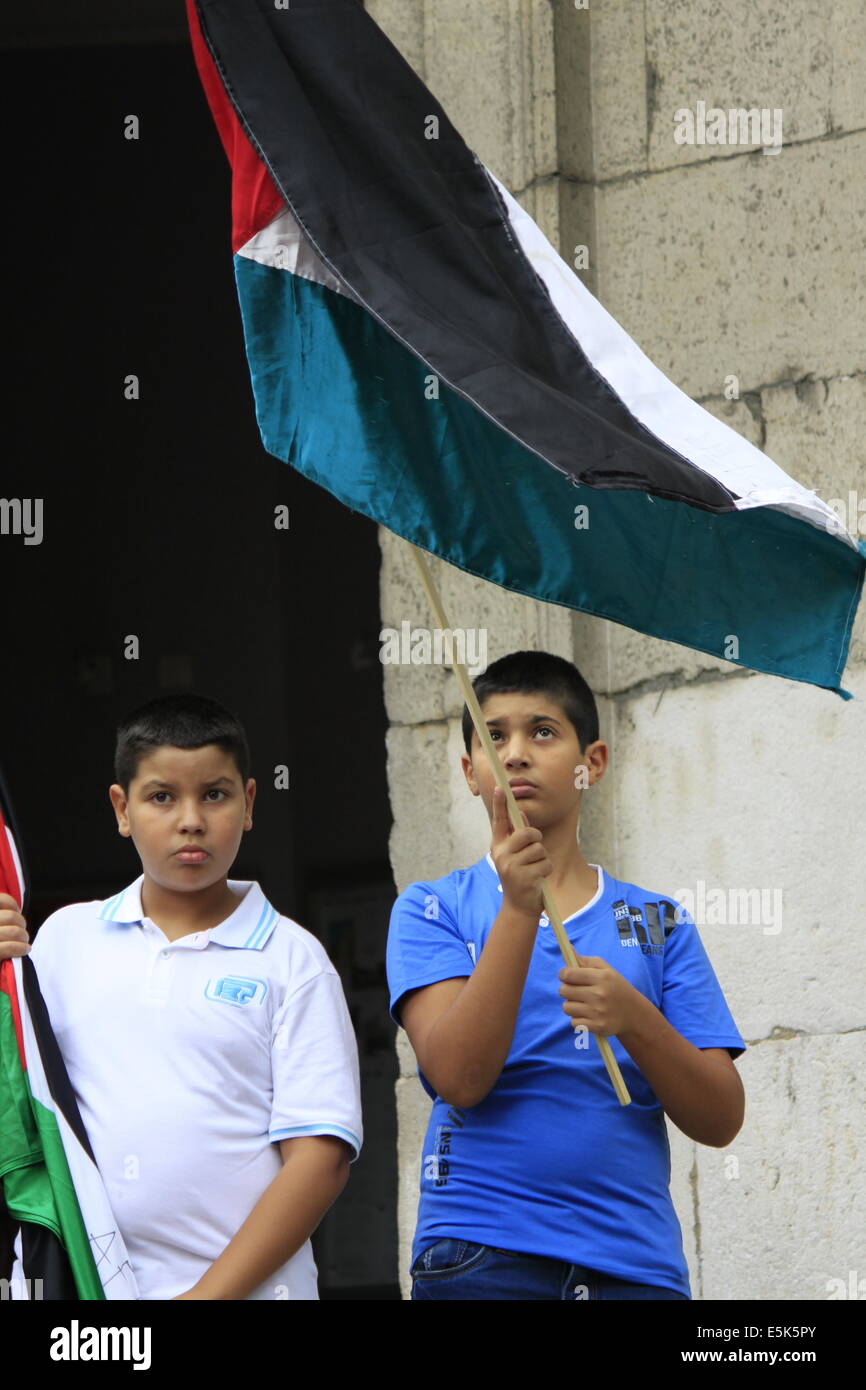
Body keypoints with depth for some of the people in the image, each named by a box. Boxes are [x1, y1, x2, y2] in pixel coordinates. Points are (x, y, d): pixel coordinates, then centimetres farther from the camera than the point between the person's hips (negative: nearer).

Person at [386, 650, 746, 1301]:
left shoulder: (658, 924, 12)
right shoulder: (434, 909, 7)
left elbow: (720, 1120, 4)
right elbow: (458, 1076, -10)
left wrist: (633, 1018, -14)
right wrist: (519, 910, -17)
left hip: (636, 1263, 2)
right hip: (481, 1256, -2)